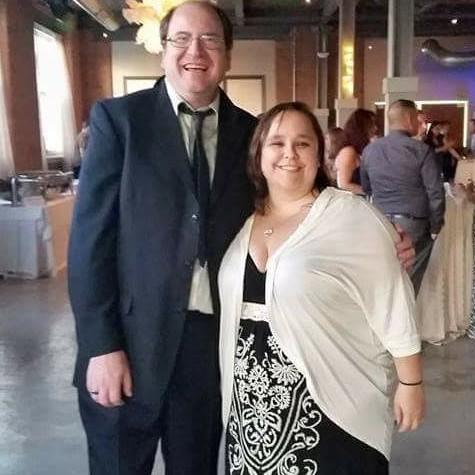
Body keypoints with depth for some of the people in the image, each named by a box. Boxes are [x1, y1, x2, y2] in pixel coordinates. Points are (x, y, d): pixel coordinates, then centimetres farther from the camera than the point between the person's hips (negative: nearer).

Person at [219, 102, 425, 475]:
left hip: (331, 406, -5)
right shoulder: (244, 220, 5)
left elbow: (393, 307, -9)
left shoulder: (353, 216, -12)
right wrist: (233, 383, 17)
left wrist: (410, 384, -6)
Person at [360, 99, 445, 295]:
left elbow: (366, 188, 14)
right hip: (414, 225, -4)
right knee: (411, 282, 7)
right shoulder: (421, 150, -10)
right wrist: (435, 227, -1)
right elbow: (435, 193, -10)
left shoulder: (369, 150, 4)